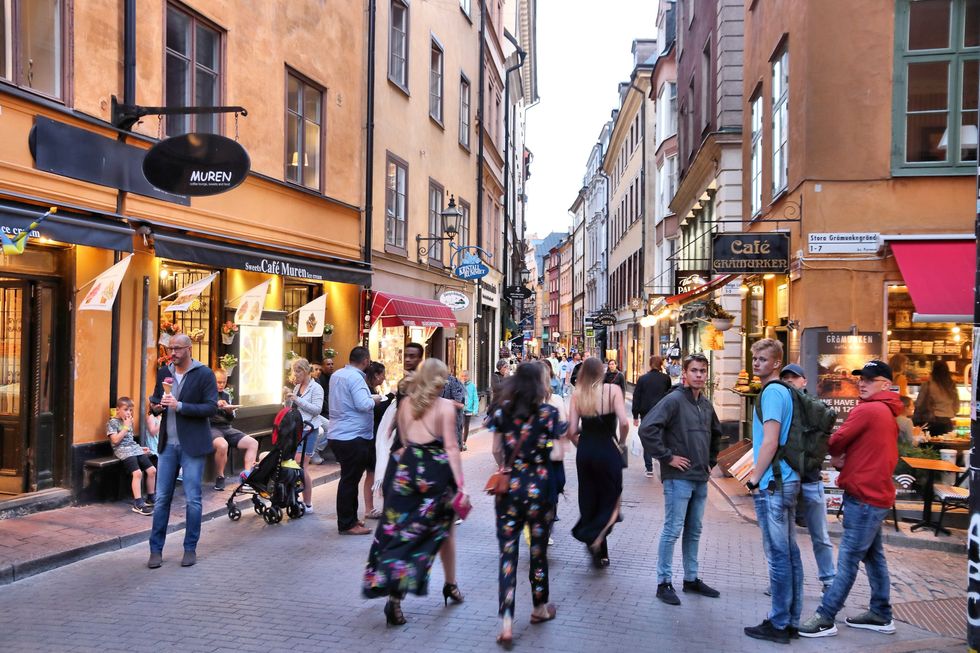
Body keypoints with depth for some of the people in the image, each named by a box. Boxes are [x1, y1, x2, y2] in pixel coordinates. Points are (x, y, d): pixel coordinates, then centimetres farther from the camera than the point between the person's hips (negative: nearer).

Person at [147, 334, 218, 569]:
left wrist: (180, 406, -20)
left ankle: (190, 549, 14)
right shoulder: (163, 372, 10)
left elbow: (212, 407, -12)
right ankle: (156, 549, 14)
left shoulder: (204, 374, -6)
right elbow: (156, 400, 19)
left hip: (192, 445, -4)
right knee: (161, 498, 6)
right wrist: (156, 406, -5)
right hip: (168, 444, 4)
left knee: (193, 499, 2)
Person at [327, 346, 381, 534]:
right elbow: (363, 405, -25)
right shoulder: (356, 378, -16)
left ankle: (350, 518, 25)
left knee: (349, 478, 17)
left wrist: (369, 399, 19)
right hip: (353, 436, -9)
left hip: (337, 434, 9)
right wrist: (374, 400, -5)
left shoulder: (336, 375, 13)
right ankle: (347, 524, 2)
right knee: (350, 480, -3)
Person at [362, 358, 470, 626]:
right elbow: (451, 447, -12)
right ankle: (449, 585, 32)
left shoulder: (405, 403, 7)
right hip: (437, 471, -3)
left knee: (400, 529, 5)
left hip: (407, 468, 3)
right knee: (441, 529, 16)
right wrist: (460, 486, -12)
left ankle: (393, 593, -4)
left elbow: (403, 441, 12)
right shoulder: (445, 406, -6)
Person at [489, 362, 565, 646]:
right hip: (539, 487, -1)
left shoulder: (502, 411, 0)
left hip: (509, 486, 1)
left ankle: (506, 622, -6)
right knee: (538, 549, 15)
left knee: (508, 552, 2)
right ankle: (540, 608, 33)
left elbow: (497, 450, 5)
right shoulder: (548, 412, -6)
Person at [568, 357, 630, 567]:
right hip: (608, 451, -3)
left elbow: (571, 430, -4)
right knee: (610, 501, 12)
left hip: (585, 452, 3)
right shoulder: (612, 390, -9)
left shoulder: (577, 394, -1)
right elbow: (624, 422, -18)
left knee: (589, 501, 14)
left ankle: (599, 554, 21)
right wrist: (621, 444, 0)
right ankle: (595, 537, -13)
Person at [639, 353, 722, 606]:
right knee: (672, 530, -2)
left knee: (694, 532, 15)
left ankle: (691, 579, 27)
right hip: (678, 478, -7)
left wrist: (711, 461, 21)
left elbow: (716, 433, 30)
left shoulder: (706, 404, 11)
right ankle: (663, 582, 8)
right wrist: (667, 456, -19)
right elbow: (647, 428, -23)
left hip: (701, 479, 7)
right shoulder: (674, 400, -13)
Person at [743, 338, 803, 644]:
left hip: (772, 484, -10)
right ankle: (792, 620, 20)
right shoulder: (784, 391, 16)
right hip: (786, 481, 10)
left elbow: (770, 442, -19)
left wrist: (755, 479, -11)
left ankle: (779, 624, 3)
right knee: (789, 552, 12)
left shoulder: (772, 392, -14)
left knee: (778, 555, -4)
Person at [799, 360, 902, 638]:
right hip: (876, 493, 10)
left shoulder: (867, 410, -16)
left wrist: (836, 455, 8)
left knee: (848, 559, -7)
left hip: (863, 496, -10)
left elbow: (836, 442, -14)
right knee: (873, 556, 16)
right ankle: (881, 615, 24)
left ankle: (825, 618, -4)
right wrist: (846, 458, 1)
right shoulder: (887, 412, 15)